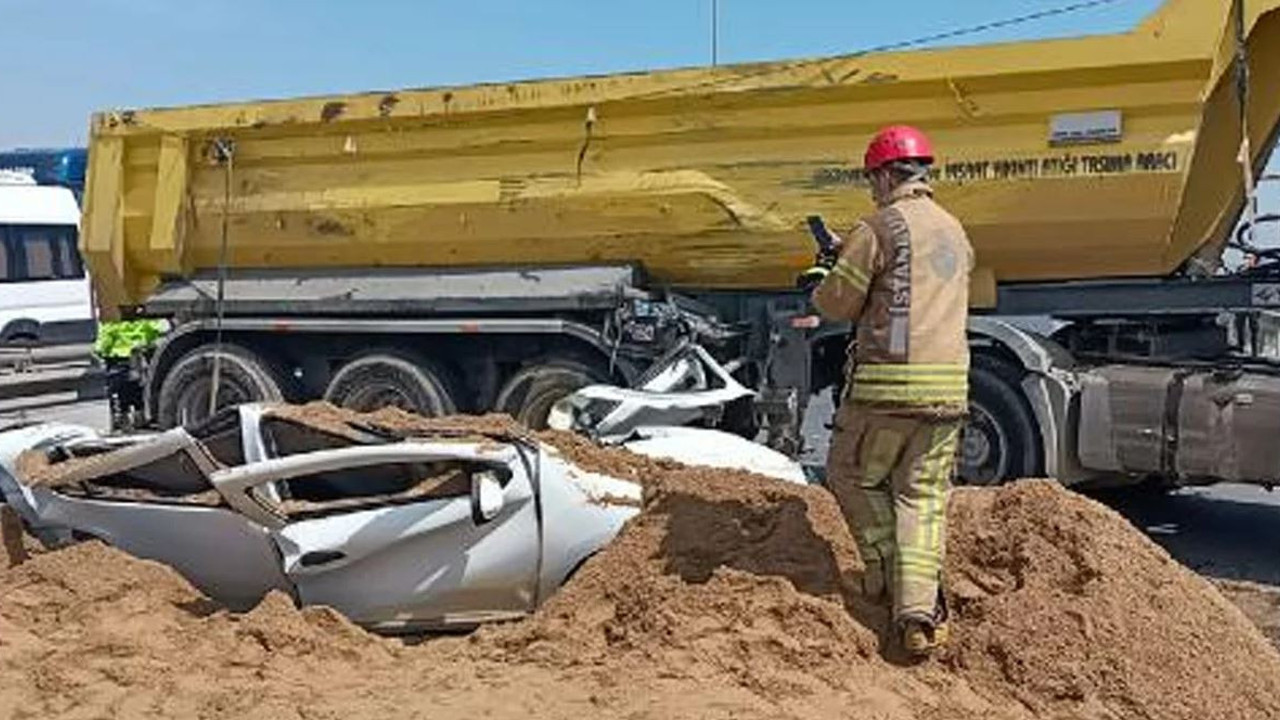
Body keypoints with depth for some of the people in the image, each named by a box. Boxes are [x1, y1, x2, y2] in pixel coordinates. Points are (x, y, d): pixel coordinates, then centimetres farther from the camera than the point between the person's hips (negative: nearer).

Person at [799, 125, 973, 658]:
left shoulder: (879, 228, -7)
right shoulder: (956, 233, 16)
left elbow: (836, 304, -5)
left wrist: (823, 277, 18)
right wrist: (849, 263, 31)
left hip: (885, 384, -6)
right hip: (947, 388, 6)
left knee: (852, 475, 16)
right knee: (923, 497, 8)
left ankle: (887, 570, 12)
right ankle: (919, 609, 0)